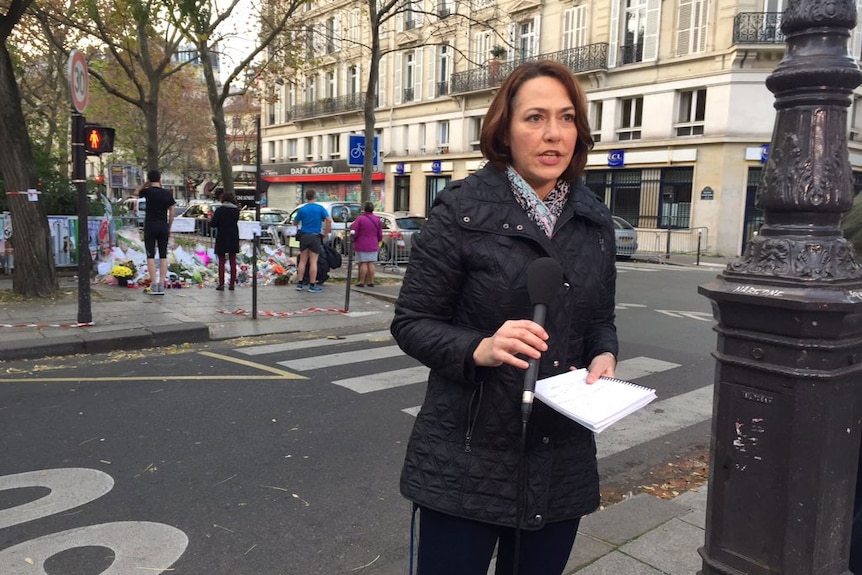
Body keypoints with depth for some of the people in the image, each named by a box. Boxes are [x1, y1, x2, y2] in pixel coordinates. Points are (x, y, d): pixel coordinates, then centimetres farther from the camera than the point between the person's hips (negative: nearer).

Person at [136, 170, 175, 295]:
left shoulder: (148, 192, -5)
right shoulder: (167, 193, 2)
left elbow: (136, 193, 17)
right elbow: (171, 212, 5)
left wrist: (146, 183, 15)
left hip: (150, 226, -2)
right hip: (163, 226, 2)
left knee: (150, 256, 1)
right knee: (163, 256, 5)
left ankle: (154, 285, -6)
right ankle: (161, 285, 2)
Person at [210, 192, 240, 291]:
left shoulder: (219, 210, -10)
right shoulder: (236, 210, 1)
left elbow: (212, 224, -12)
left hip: (222, 238, -3)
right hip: (233, 238, 3)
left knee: (221, 262, 4)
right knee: (233, 261, 8)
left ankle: (221, 284, 1)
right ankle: (232, 284, 8)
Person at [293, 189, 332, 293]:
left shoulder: (302, 210, 2)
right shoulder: (320, 208, -3)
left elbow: (295, 223, 8)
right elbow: (329, 220, -12)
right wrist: (325, 233, -3)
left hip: (304, 236, 2)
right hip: (315, 237, -2)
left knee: (302, 261, 10)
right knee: (313, 262, 0)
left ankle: (300, 283, 11)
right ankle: (312, 285, 1)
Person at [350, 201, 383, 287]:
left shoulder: (360, 219, -11)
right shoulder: (377, 220, 5)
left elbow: (354, 232, -12)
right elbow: (380, 235, 8)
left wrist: (353, 240, 6)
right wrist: (377, 241, 25)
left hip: (362, 245, -4)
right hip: (373, 246, 4)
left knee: (363, 263, -2)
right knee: (371, 263, 7)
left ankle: (362, 282, 0)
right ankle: (371, 282, 8)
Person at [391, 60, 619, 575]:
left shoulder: (595, 221, 5)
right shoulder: (462, 211, -11)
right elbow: (411, 323, -8)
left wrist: (604, 356, -7)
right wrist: (479, 349, -26)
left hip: (562, 466, 5)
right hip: (468, 461, -4)